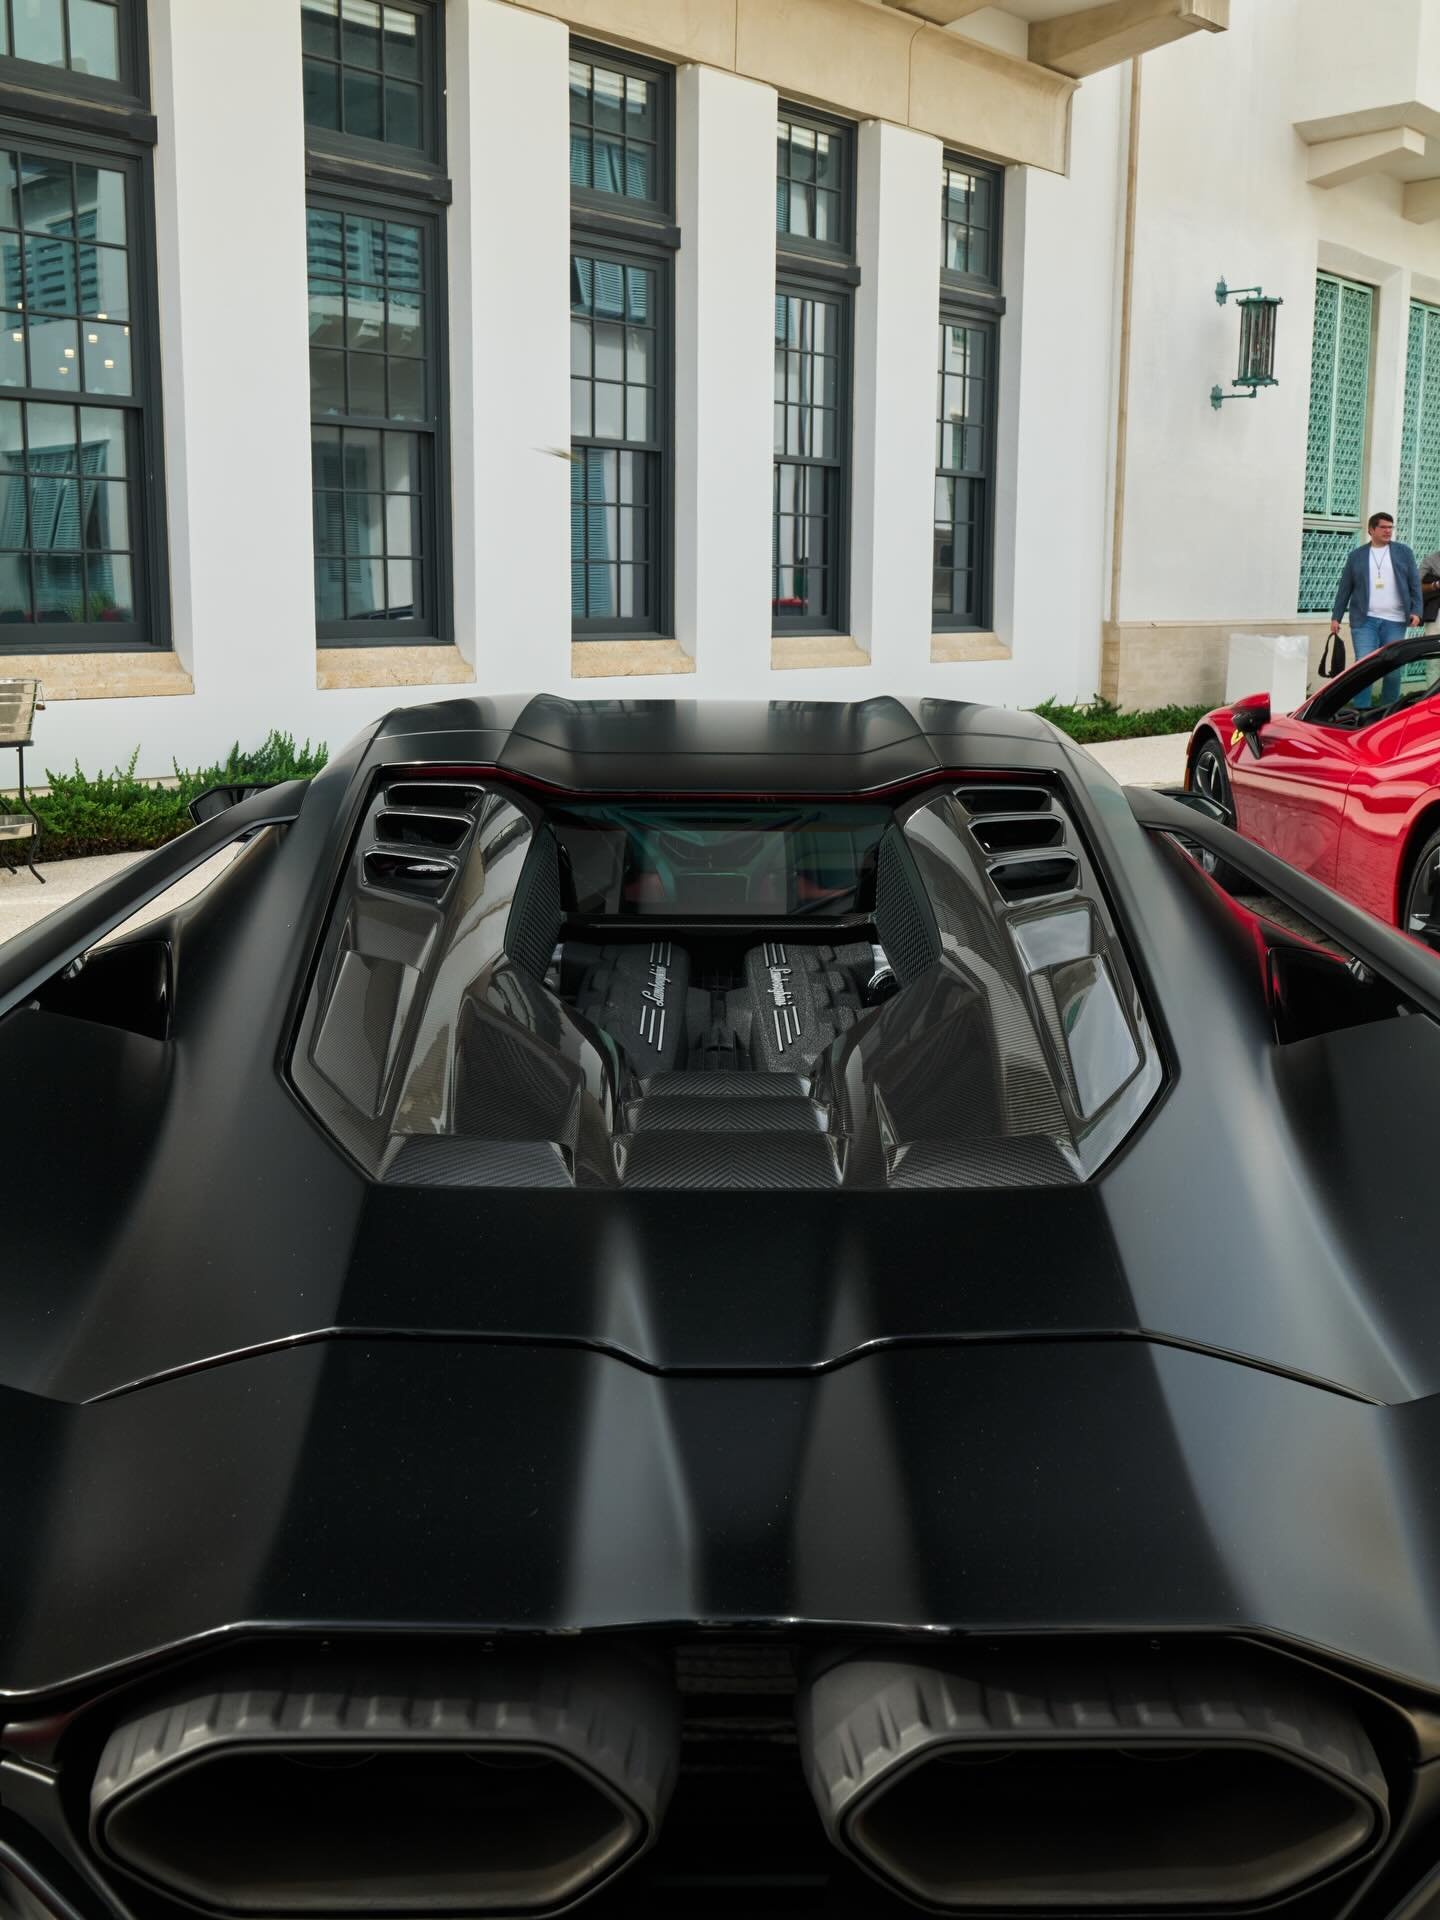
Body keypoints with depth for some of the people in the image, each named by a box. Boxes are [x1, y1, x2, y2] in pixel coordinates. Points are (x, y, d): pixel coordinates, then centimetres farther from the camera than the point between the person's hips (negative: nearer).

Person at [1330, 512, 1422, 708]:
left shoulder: (1403, 552, 9)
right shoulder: (1357, 555, 10)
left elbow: (1414, 584, 6)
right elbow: (1344, 588, 11)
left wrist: (1416, 611, -5)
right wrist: (1336, 617, 6)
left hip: (1394, 621, 1)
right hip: (1365, 620, 0)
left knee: (1393, 669, 1)